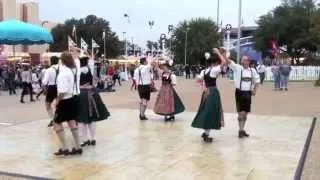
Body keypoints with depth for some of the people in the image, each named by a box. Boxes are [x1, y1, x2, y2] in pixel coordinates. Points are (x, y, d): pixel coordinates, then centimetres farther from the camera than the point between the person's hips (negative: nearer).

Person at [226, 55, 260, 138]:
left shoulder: (252, 70, 4)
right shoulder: (237, 68, -7)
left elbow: (257, 80, 17)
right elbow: (229, 62, -19)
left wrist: (255, 90, 8)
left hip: (248, 93, 4)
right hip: (239, 92, -4)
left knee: (245, 113, 12)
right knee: (241, 112, -6)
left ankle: (242, 130, 26)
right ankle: (240, 130, 5)